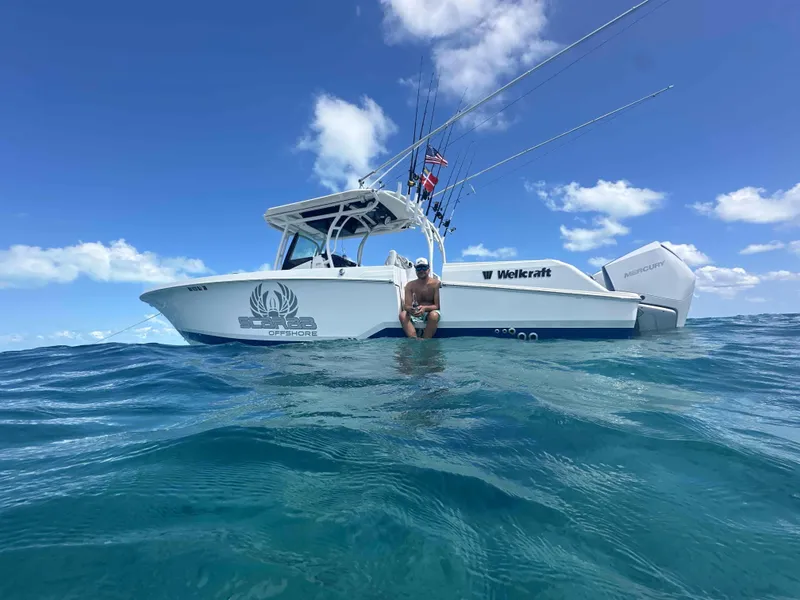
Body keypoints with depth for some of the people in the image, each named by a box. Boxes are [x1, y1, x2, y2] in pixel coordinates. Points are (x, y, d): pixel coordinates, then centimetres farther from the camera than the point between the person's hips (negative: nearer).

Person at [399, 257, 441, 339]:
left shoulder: (436, 284, -6)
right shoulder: (410, 285, 4)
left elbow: (437, 306, -10)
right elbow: (406, 306, -4)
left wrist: (425, 308, -30)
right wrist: (410, 309, -30)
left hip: (430, 312, -2)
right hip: (415, 315, 3)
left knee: (434, 315, -37)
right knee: (403, 315, -27)